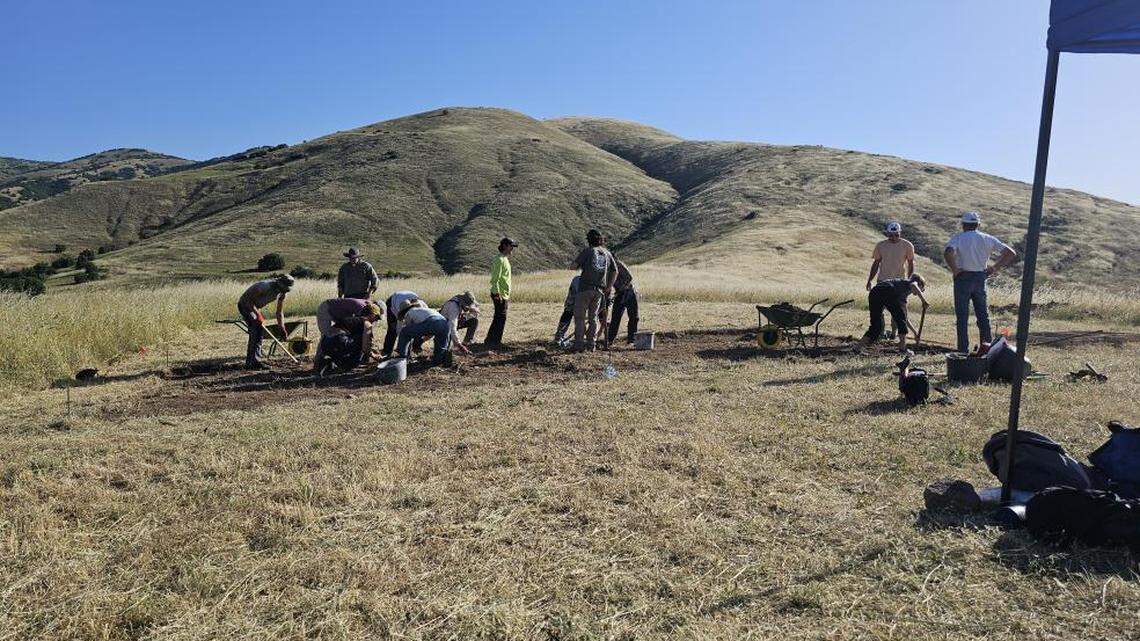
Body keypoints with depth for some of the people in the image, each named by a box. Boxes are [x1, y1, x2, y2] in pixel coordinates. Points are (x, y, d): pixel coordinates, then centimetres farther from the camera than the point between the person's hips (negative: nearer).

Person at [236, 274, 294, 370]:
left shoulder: (283, 292, -8)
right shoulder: (266, 286, -33)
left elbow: (279, 312, 2)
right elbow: (248, 299, -27)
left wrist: (281, 327, -3)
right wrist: (258, 314, -28)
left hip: (254, 307, 9)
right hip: (245, 305, -9)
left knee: (254, 333, 9)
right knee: (258, 330, -17)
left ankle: (250, 363, 18)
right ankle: (255, 361, -16)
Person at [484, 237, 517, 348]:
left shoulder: (505, 259, 16)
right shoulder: (500, 260, -15)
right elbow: (495, 279, -21)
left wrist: (507, 294, 23)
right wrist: (497, 294, -24)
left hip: (504, 294, 10)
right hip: (499, 295, -10)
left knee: (499, 318, 14)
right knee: (501, 318, -6)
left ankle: (490, 340, 22)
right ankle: (495, 341, 1)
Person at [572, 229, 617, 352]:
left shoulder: (587, 251, -3)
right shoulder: (607, 253, 12)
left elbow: (574, 265, -9)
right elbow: (615, 271, 13)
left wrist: (581, 265, 12)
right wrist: (609, 286, 18)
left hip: (585, 287, -5)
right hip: (599, 289, 5)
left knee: (580, 317, 1)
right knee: (593, 317, 13)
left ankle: (579, 344, -2)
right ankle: (591, 344, 11)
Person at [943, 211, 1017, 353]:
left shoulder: (958, 237, -6)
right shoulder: (987, 239, 5)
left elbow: (948, 253, -27)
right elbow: (1011, 253, 4)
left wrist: (954, 270, -15)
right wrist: (994, 268, 5)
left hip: (963, 278, -3)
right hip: (981, 278, 3)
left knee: (962, 316, 3)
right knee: (983, 316, 13)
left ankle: (963, 351, 3)